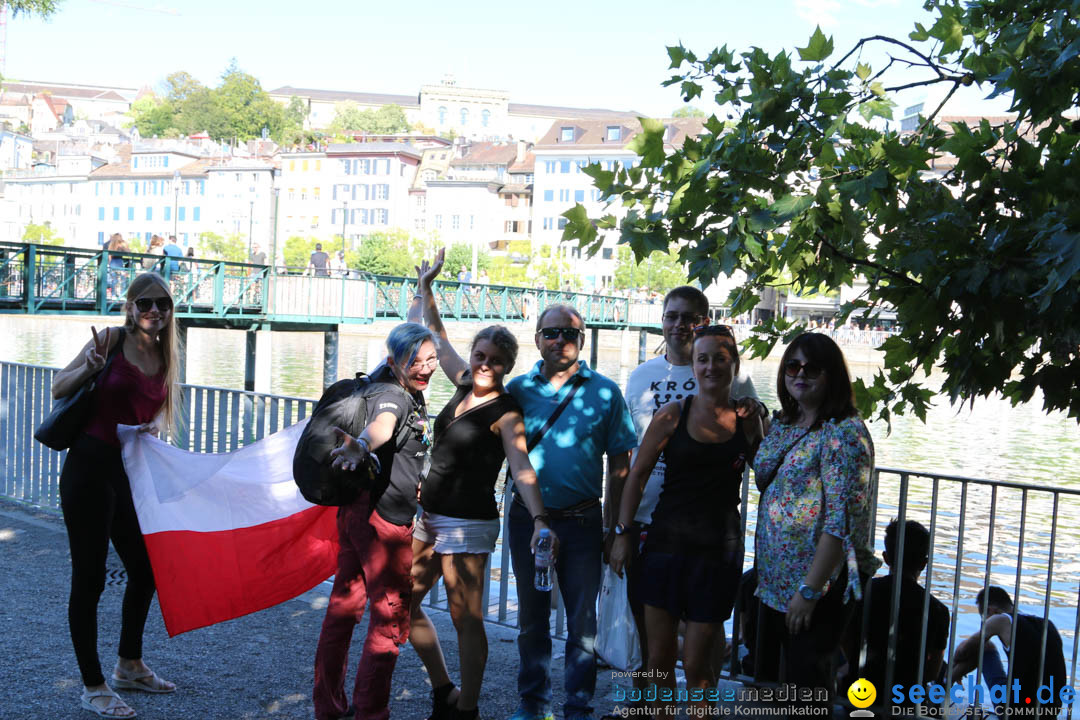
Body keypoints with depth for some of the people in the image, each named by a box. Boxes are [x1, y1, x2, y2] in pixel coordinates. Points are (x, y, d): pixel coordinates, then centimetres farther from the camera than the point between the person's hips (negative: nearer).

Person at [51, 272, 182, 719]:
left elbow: (163, 411, 7)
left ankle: (129, 667, 34)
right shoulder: (112, 339, -7)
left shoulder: (166, 356, 9)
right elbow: (59, 389, -6)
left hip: (131, 472, 7)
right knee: (89, 578, 1)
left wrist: (153, 426, -15)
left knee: (144, 570, 15)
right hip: (90, 467, -7)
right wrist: (88, 368, -25)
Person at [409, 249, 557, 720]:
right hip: (429, 516, 8)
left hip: (468, 523, -8)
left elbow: (521, 468, -26)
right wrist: (426, 287, 25)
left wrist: (539, 519, -41)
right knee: (403, 604, 13)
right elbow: (439, 341, 21)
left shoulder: (505, 413, -13)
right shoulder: (465, 386, 7)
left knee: (466, 620, -2)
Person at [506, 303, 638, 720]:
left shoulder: (605, 393, -2)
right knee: (532, 618, 14)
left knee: (582, 622, 6)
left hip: (582, 522, -2)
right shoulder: (518, 388, 2)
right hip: (527, 519, 2)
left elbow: (619, 465, 0)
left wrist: (612, 526, -3)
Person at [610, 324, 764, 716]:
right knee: (659, 656, 8)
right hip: (667, 543, 0)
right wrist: (623, 533, -1)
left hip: (718, 551, 0)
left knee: (696, 663, 3)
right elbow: (638, 474, 1)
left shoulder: (749, 420, 1)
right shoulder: (672, 415, -3)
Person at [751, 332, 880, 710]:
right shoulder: (782, 424, 8)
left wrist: (808, 590, -23)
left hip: (819, 583, -8)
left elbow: (842, 522, -23)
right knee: (768, 678, 18)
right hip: (774, 579, 8)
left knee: (806, 683, 4)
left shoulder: (844, 433, -17)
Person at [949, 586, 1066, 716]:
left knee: (985, 647, 15)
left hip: (1012, 710, -5)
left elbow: (963, 650, 7)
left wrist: (954, 667, 31)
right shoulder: (1048, 625, 11)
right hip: (1050, 713, 5)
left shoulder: (1001, 621, -5)